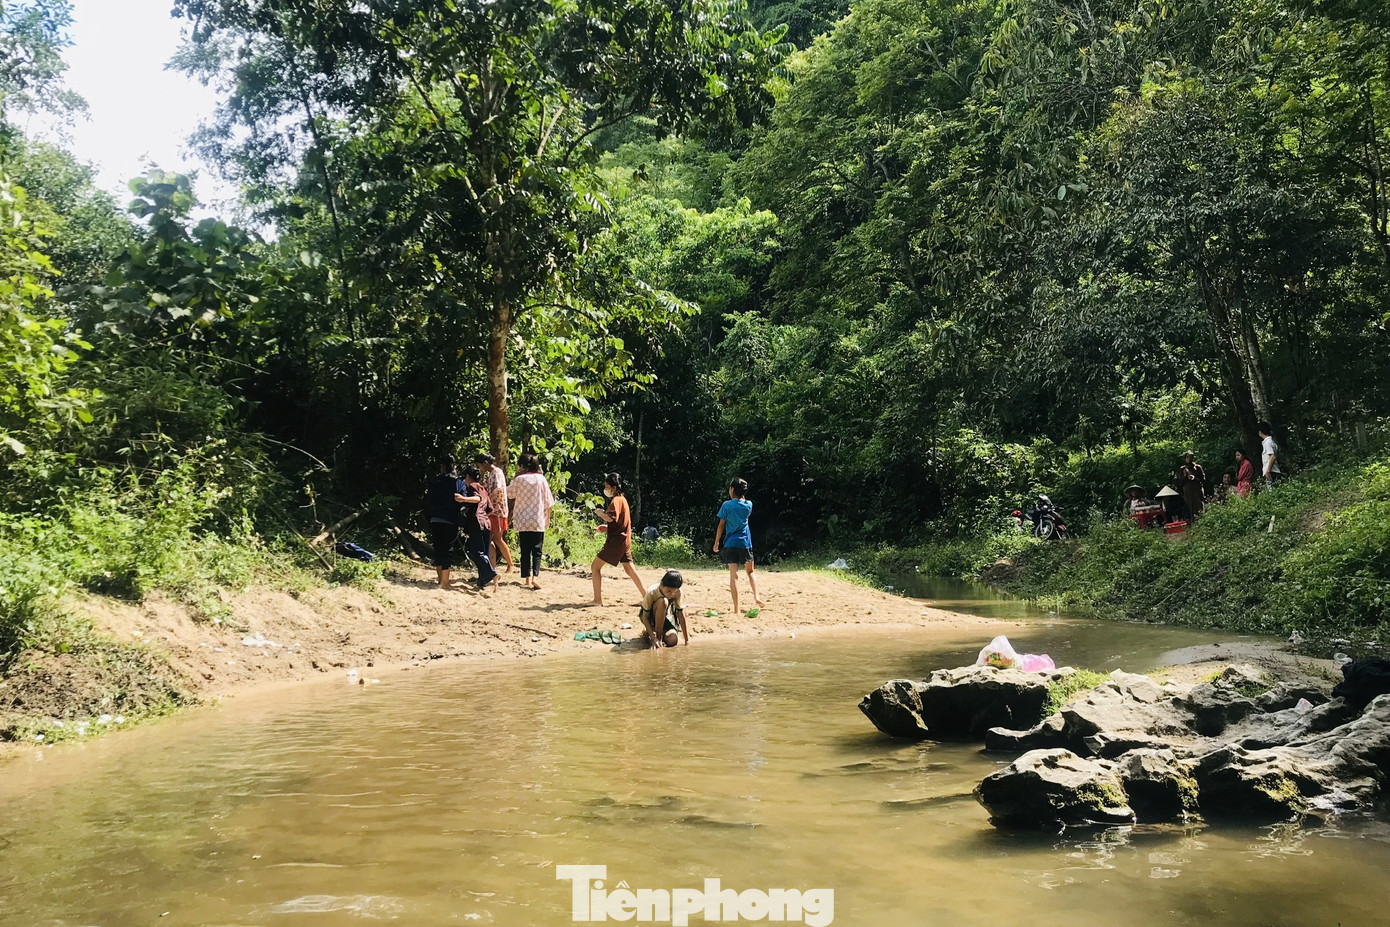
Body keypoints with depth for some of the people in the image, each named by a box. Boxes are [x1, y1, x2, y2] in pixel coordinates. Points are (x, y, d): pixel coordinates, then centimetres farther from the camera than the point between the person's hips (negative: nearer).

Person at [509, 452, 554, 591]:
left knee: (525, 551, 8)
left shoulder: (519, 479, -5)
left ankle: (527, 579, 8)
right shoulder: (541, 479, -3)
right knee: (537, 550, 3)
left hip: (522, 521, 0)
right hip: (538, 521, 0)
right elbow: (548, 501, 0)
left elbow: (511, 495, 12)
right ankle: (535, 576, -14)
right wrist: (547, 518, 12)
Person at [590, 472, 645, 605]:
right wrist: (607, 527, 15)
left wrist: (601, 513, -9)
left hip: (616, 540, -10)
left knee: (595, 566, -4)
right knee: (629, 569, 13)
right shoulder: (622, 499, 17)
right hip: (625, 540, 10)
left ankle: (597, 599, -6)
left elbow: (611, 518, -27)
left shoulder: (616, 500, -13)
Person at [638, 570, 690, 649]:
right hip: (650, 616, -4)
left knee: (672, 641, -23)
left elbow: (681, 615, -17)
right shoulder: (651, 593, -31)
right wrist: (654, 639, -35)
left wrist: (687, 640, -18)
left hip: (664, 617, 4)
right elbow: (645, 618, -26)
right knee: (662, 602, -35)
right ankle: (658, 636, -21)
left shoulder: (677, 593, -23)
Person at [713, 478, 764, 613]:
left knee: (733, 575, -3)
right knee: (750, 571, 17)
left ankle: (736, 607, -6)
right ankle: (756, 597, -2)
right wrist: (742, 496, 16)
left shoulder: (727, 505, -6)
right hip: (745, 542, 2)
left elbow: (721, 526, -4)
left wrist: (716, 542, 5)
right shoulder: (748, 505, 2)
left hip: (730, 543, -2)